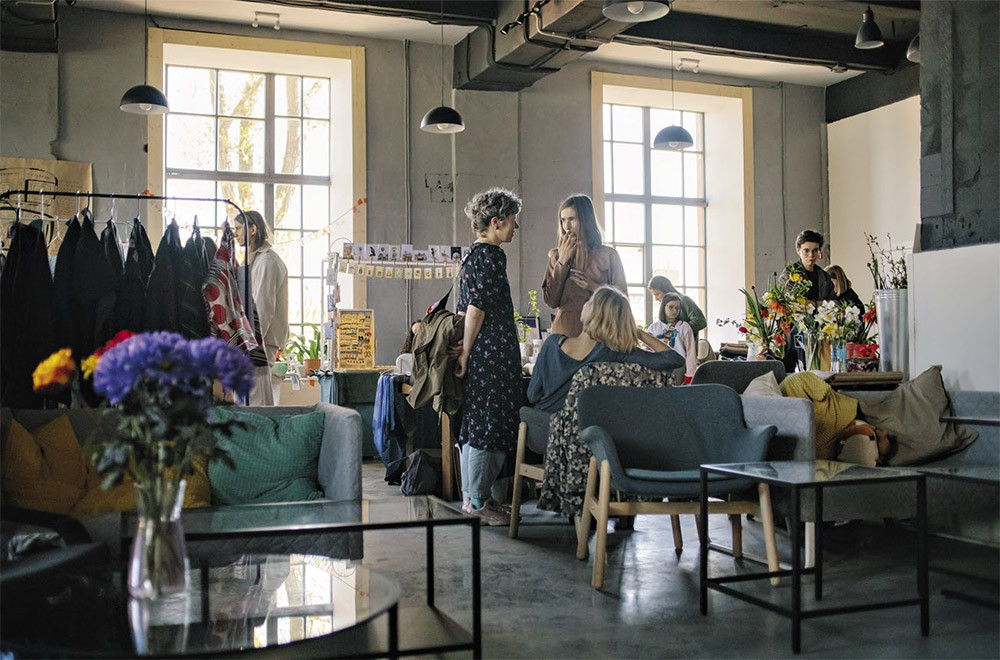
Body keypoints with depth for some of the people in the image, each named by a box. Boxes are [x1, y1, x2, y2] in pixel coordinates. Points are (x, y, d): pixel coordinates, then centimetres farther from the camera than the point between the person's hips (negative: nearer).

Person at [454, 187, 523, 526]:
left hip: (476, 352, 10)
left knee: (476, 422, 13)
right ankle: (477, 500, 2)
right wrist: (466, 352, -16)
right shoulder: (491, 254, -13)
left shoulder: (472, 253, 17)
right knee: (490, 424, -4)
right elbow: (478, 306, -18)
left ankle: (471, 496, 20)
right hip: (492, 353, -10)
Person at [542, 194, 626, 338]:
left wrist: (595, 287, -11)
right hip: (564, 330, 1)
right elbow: (551, 301, 1)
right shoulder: (556, 256, 11)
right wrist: (562, 261, -1)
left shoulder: (608, 255, 4)